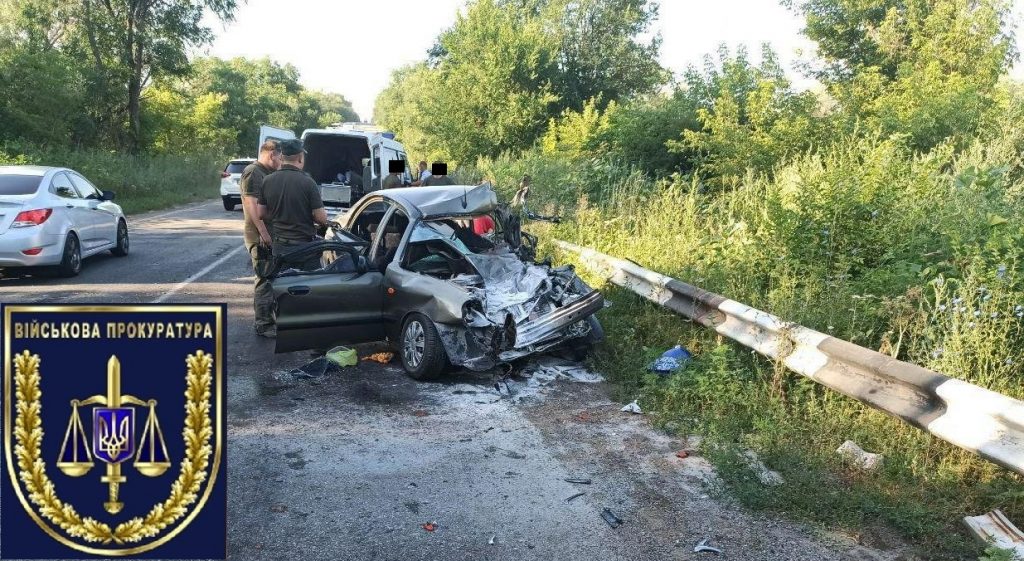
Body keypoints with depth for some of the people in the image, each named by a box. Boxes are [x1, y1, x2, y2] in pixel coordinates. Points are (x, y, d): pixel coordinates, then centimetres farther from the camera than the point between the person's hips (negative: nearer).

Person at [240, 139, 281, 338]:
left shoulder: (266, 173, 17)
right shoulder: (253, 172, -13)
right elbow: (252, 205, -21)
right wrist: (265, 234, -25)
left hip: (270, 235, 10)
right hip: (260, 237, -10)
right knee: (265, 280, -6)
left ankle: (267, 317, 29)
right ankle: (262, 325, 2)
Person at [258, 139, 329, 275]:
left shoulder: (268, 181, -1)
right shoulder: (307, 182, -14)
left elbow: (261, 214, 8)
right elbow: (321, 218, -14)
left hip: (279, 247, 5)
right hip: (304, 245, -4)